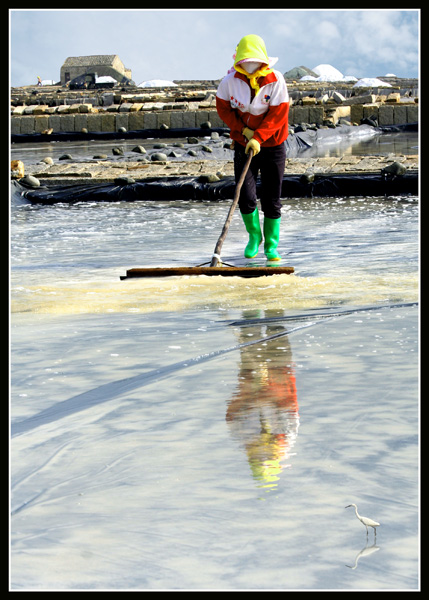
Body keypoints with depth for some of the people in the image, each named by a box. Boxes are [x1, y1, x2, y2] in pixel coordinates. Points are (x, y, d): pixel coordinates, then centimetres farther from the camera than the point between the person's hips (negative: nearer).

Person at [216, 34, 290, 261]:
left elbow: (278, 115, -16)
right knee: (245, 198, -7)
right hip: (243, 145, 1)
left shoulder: (275, 80, -14)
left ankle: (271, 246, 19)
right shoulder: (231, 79, -9)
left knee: (272, 200, 3)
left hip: (272, 146, -1)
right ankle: (254, 237, 20)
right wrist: (243, 129, -11)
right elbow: (223, 108, 1)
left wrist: (258, 137, -26)